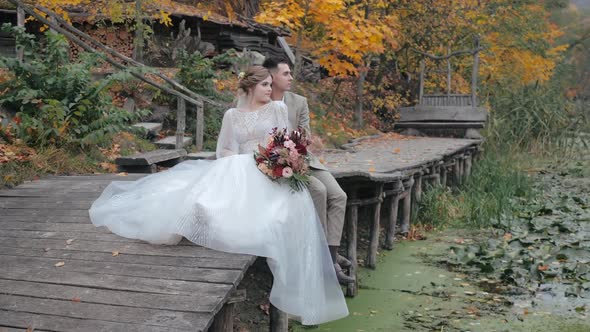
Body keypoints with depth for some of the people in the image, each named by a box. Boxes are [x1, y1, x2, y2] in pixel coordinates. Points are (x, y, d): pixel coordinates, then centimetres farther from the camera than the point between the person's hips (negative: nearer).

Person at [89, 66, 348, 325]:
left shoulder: (278, 109, 14)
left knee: (291, 207, -36)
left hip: (272, 173, -1)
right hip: (240, 172, 1)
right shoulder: (232, 115, 17)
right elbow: (223, 151, 13)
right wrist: (244, 161, -8)